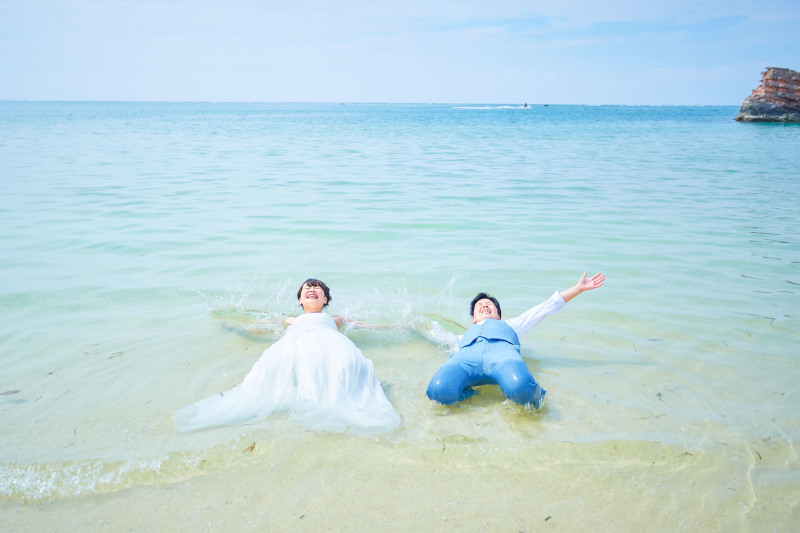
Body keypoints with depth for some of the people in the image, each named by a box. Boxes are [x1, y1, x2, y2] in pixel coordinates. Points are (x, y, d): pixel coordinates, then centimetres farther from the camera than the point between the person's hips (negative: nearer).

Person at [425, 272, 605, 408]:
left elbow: (547, 306, 46)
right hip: (467, 354, 0)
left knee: (520, 388, -41)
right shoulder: (465, 335, 47)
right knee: (439, 390, -38)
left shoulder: (510, 325, 46)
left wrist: (579, 287, 47)